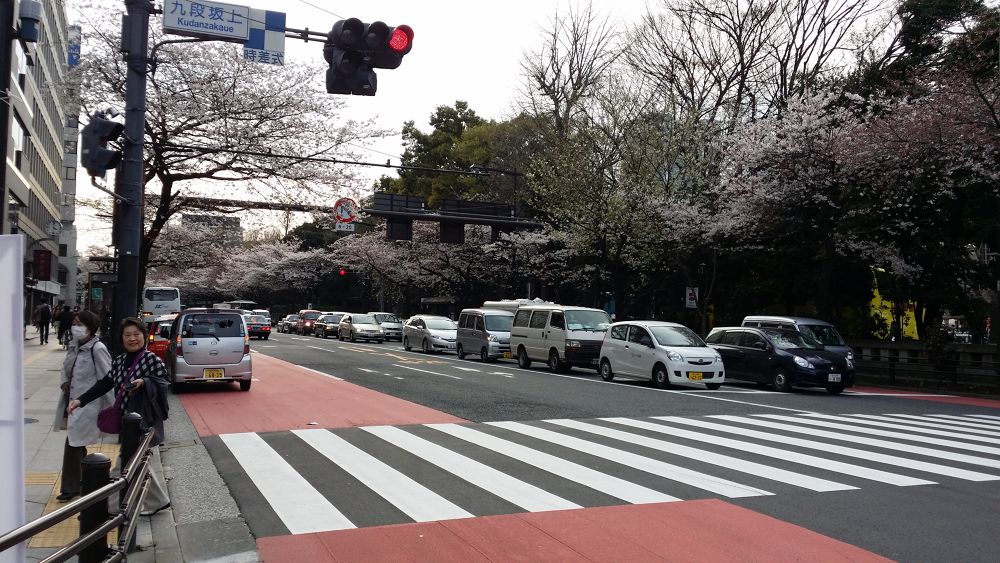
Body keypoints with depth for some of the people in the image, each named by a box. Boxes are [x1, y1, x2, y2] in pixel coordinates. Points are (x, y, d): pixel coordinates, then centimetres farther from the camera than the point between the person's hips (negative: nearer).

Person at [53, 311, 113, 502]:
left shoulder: (97, 349, -17)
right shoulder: (74, 346, 7)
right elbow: (66, 368, 26)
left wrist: (113, 407, -15)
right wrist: (65, 382, 5)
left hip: (86, 405, -8)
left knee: (73, 446, -5)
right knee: (77, 446, 18)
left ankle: (70, 488, 7)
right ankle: (82, 483, 32)